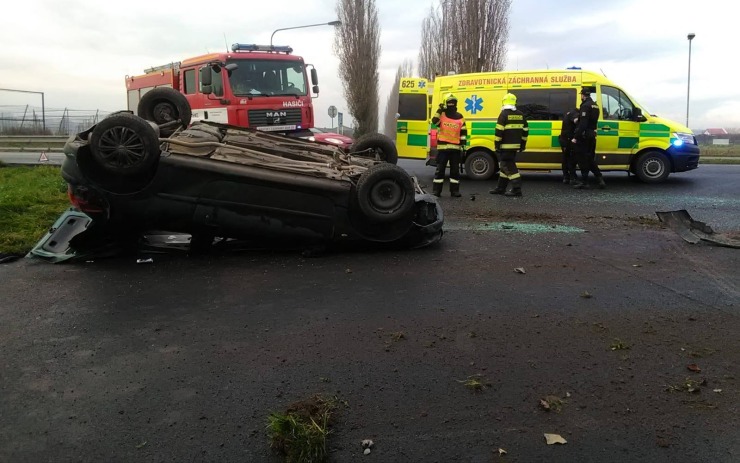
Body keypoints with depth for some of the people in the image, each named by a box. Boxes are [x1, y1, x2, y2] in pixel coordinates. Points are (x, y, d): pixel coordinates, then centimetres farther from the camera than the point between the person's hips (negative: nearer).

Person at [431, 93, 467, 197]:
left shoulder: (460, 117, 7)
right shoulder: (441, 115, 5)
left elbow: (463, 133, 7)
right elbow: (434, 122, -16)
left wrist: (463, 146, 0)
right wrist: (440, 110, -19)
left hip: (455, 147, 1)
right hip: (442, 146, -1)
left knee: (455, 169, 5)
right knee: (440, 169, 0)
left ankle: (454, 190, 11)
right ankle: (436, 190, 4)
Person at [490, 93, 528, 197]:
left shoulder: (504, 114, -10)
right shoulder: (520, 115, 12)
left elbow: (499, 131, -15)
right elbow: (525, 130, 15)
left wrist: (497, 145, -11)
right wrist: (522, 144, 21)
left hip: (506, 146, -8)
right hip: (515, 145, 8)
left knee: (509, 167, -6)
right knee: (505, 165, 17)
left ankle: (516, 189, -12)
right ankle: (500, 188, 23)